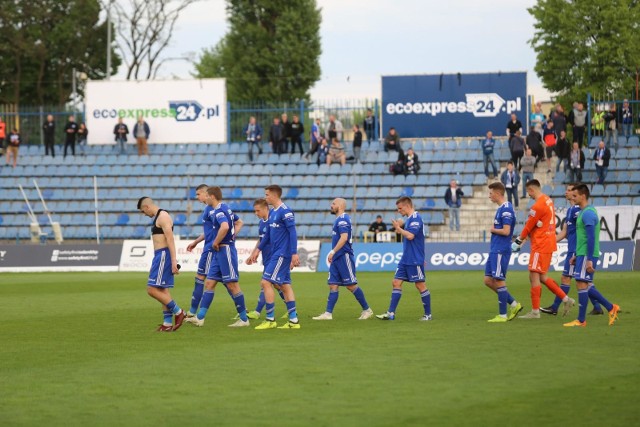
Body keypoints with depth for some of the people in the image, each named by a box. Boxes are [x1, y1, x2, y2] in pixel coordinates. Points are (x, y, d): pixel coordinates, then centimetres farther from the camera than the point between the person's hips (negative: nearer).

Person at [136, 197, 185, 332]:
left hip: (163, 255, -11)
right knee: (162, 290, 10)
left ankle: (178, 312, -5)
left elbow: (170, 240, -21)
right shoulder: (158, 217, 18)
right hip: (160, 255, 11)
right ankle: (167, 323, 12)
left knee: (152, 289, -11)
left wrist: (173, 261, -25)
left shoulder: (163, 217, -14)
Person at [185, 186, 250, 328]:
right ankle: (200, 317, 5)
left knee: (232, 284, -5)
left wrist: (216, 242, -22)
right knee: (209, 283, 7)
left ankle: (244, 319, 1)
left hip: (225, 250, -10)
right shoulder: (225, 208, 15)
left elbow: (225, 227, -36)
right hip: (219, 252, 10)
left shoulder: (219, 211, -16)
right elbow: (237, 222, 30)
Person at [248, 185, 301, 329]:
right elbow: (269, 233, 24)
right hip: (276, 254, 9)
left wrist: (294, 253, -23)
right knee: (285, 285, 8)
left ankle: (270, 320, -6)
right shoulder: (273, 213, 14)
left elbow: (293, 232, -19)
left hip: (282, 255, -9)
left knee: (266, 282, -10)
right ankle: (293, 320, 9)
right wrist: (258, 249, 24)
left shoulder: (285, 212, -14)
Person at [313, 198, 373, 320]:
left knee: (351, 285, -4)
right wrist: (334, 253, 21)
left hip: (344, 257, -10)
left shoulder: (342, 219, -13)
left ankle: (367, 310, 5)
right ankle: (328, 313, -1)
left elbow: (344, 238, -24)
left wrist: (333, 251, -26)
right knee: (333, 285, 3)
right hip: (337, 258, 10)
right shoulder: (339, 219, 17)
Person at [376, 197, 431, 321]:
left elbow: (410, 236, -24)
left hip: (415, 260, -10)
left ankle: (428, 314, 6)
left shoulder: (416, 218, -14)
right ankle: (391, 313, 4)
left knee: (420, 285, -3)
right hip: (405, 259, 10)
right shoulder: (409, 219, 15)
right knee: (396, 283, 5)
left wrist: (398, 228, -14)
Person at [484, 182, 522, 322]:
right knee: (488, 280, 10)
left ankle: (503, 315, 2)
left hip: (501, 251, -10)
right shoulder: (501, 209, 16)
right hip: (494, 250, 10)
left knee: (499, 281, -4)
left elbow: (506, 231, -22)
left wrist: (492, 230, -7)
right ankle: (513, 304, 16)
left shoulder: (506, 209, -15)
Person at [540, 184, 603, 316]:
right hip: (573, 250, 10)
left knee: (565, 278, -4)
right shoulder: (570, 210, 17)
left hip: (575, 250, -10)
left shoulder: (577, 209, -14)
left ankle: (555, 308, 0)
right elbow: (564, 232, 21)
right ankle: (597, 307, 13)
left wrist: (576, 254, -21)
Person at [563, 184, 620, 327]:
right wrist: (577, 255, 25)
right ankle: (611, 308, 18)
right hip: (582, 254, 10)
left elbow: (591, 237, -20)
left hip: (587, 256, -10)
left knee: (581, 284, -7)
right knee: (587, 286, 12)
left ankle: (581, 320, -4)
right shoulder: (584, 212, 17)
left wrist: (589, 260, -23)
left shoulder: (588, 213, -15)